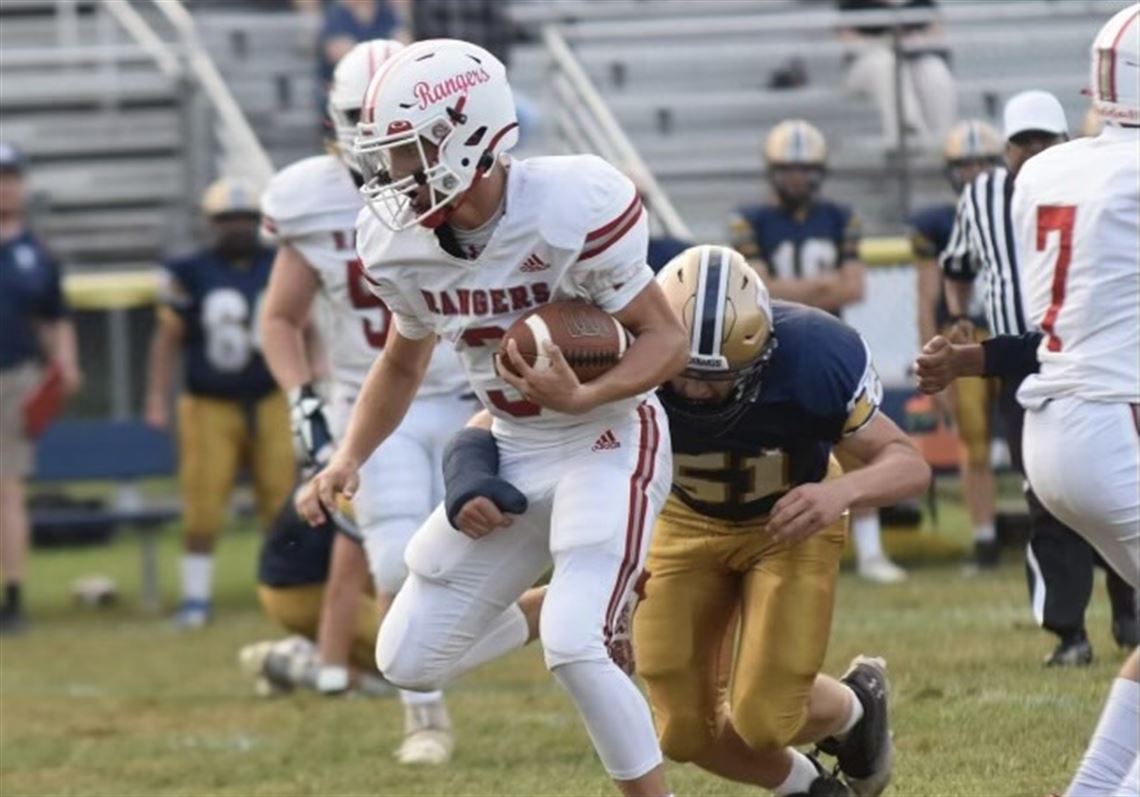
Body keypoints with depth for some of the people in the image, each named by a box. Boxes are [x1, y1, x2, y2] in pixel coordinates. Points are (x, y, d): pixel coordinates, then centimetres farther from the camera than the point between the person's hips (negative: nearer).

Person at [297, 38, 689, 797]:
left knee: (573, 649, -25)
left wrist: (581, 398, -37)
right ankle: (573, 609, 31)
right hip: (515, 453, 7)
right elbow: (403, 365, 11)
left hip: (609, 443, -7)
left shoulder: (572, 208, -27)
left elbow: (666, 339, -19)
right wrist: (347, 460, -3)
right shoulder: (400, 241, -8)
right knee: (409, 660, 6)